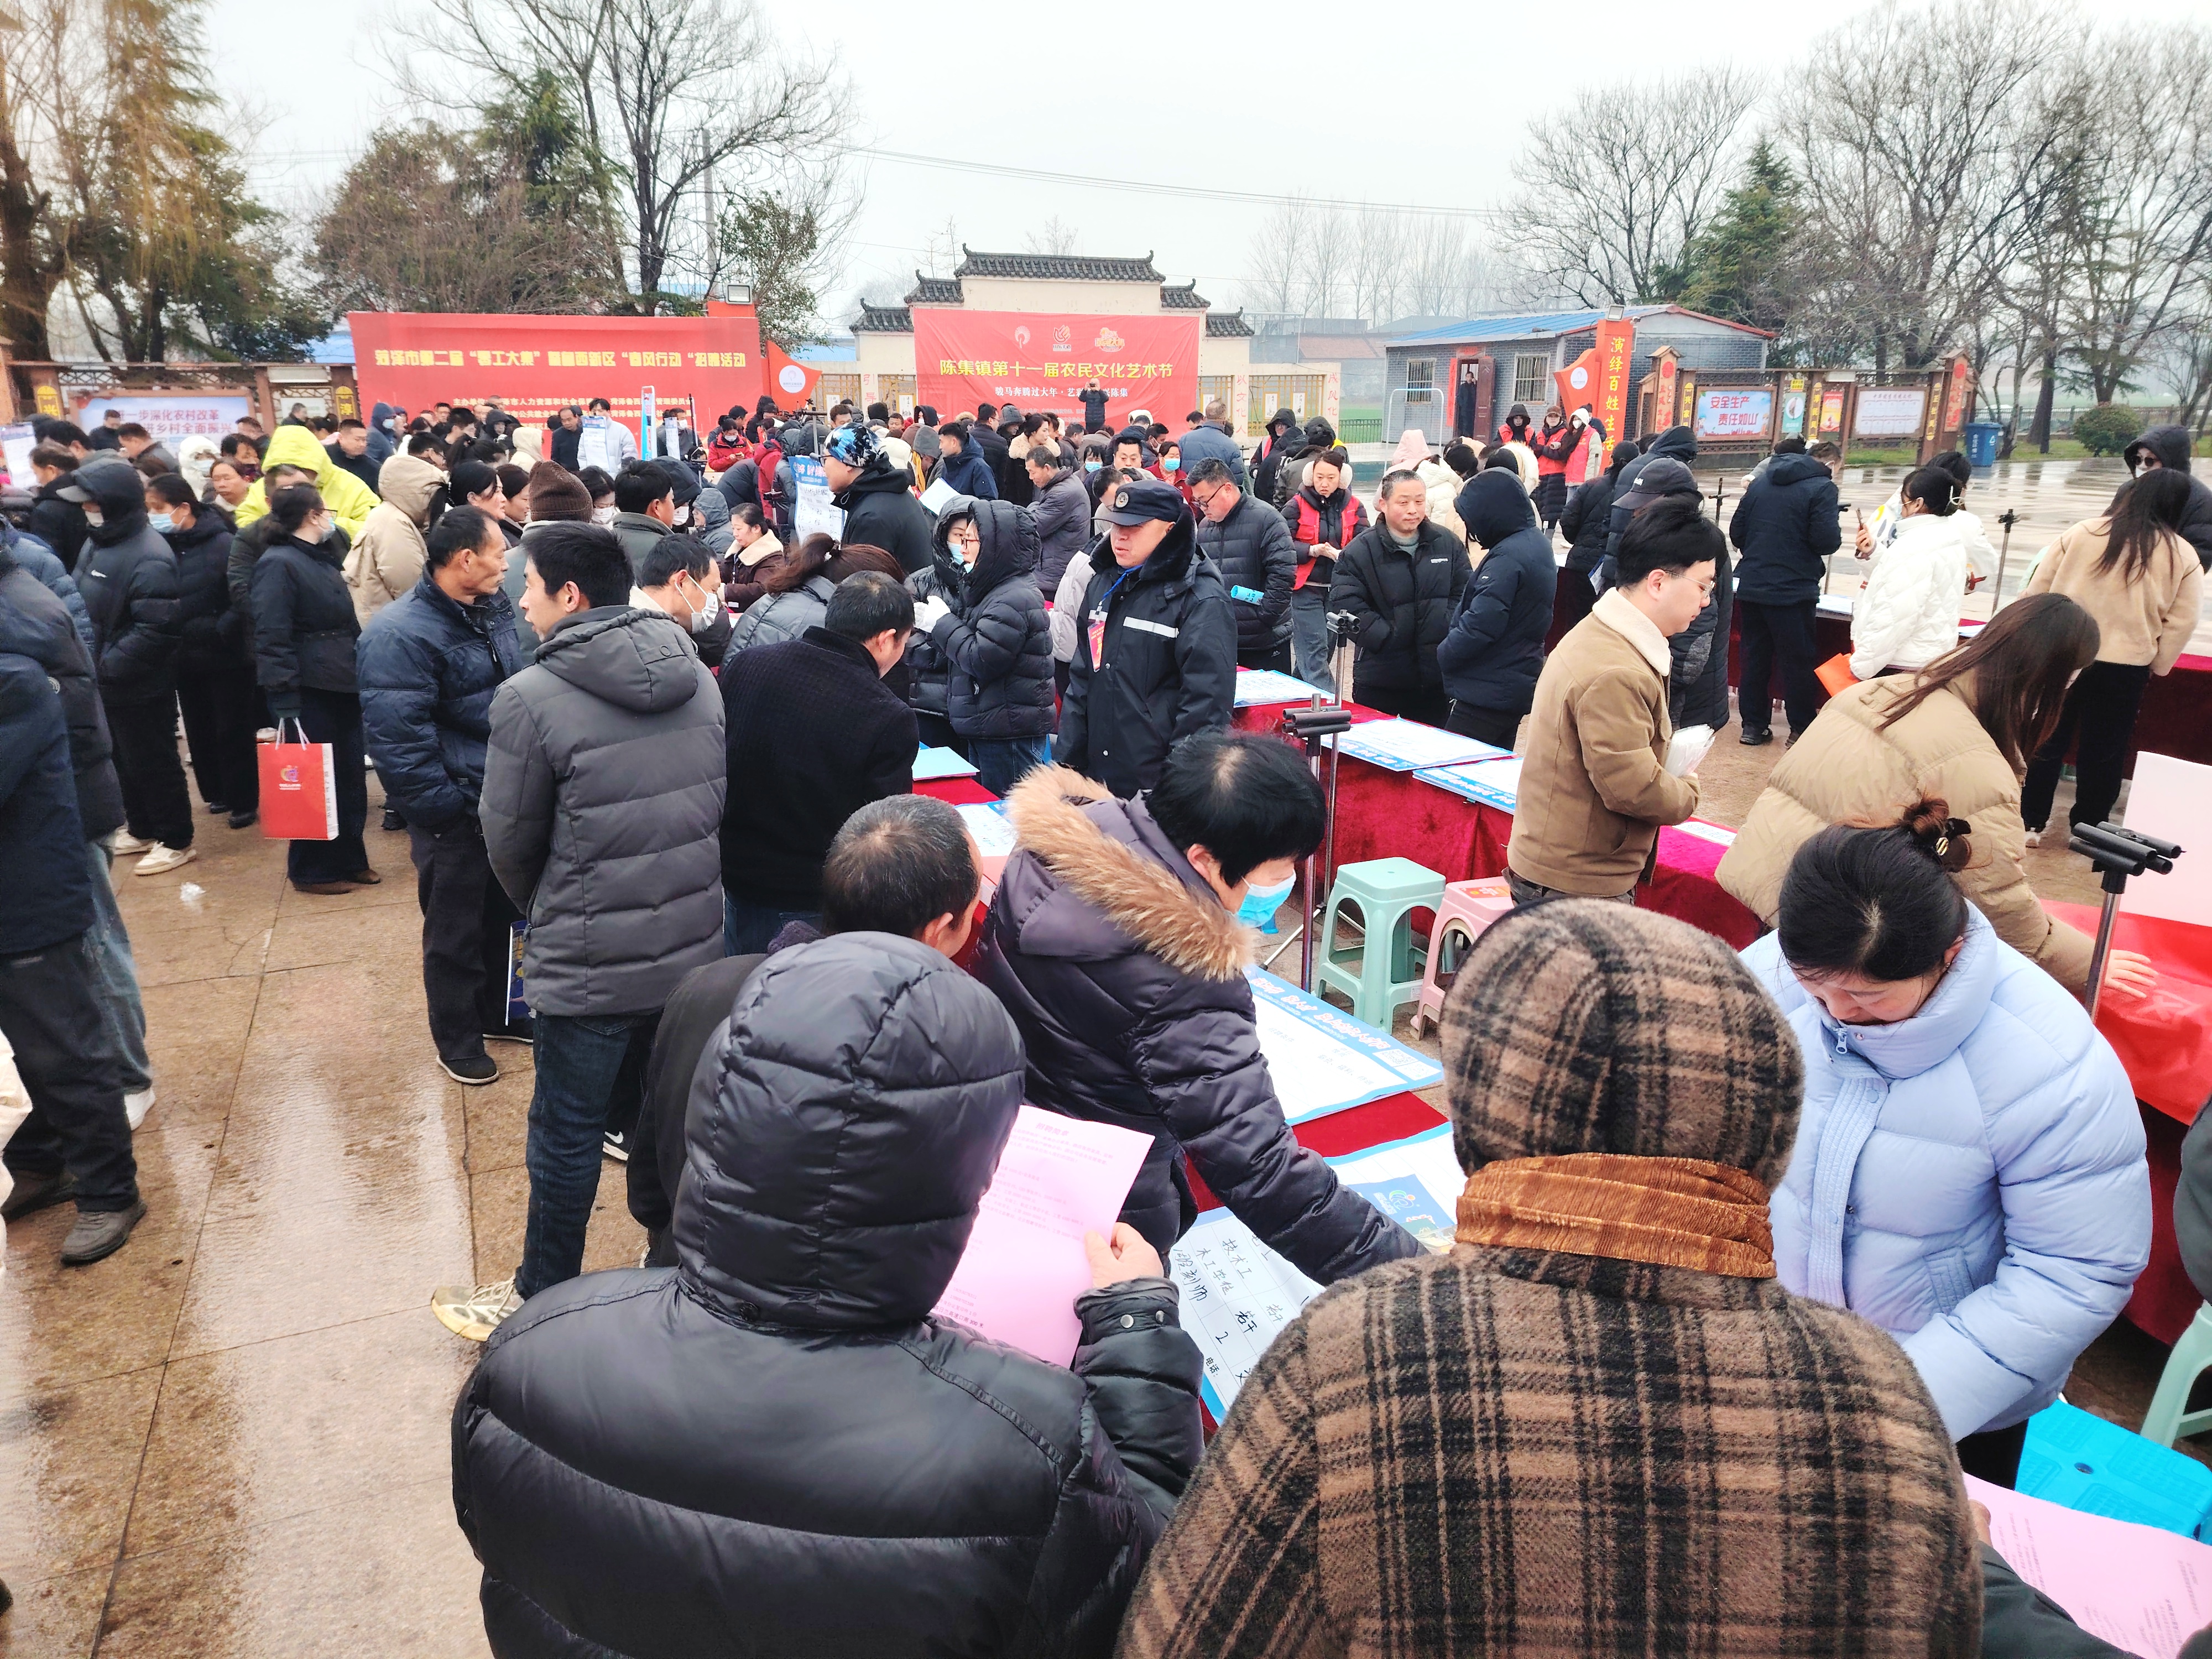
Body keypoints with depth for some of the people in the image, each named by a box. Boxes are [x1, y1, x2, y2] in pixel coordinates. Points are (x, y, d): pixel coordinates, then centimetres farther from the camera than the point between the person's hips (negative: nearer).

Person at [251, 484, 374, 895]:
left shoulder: (323, 559, 15)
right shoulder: (279, 564, -13)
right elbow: (272, 641, -19)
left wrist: (362, 673, 18)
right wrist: (284, 706, -23)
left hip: (344, 687, 8)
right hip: (309, 693, -8)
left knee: (351, 777, 12)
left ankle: (350, 860, 25)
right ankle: (312, 871, 16)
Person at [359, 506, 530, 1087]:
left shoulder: (494, 608, 5)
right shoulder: (401, 632, -21)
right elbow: (397, 734, -24)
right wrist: (443, 807, -20)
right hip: (456, 809, -8)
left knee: (501, 913, 21)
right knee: (455, 930, 9)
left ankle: (495, 1012, 40)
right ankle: (456, 1039, 27)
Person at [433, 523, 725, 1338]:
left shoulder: (531, 699, -17)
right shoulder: (698, 679, 1)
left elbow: (509, 839, -7)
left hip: (589, 963, -6)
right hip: (694, 946, 6)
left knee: (567, 1136, 10)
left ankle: (541, 1300, 28)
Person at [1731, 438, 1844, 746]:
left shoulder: (1760, 482, 10)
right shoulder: (1822, 488, -9)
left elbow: (1737, 531, 11)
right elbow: (1827, 541, -17)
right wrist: (1836, 529, 5)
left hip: (1751, 586, 5)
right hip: (1793, 591, -5)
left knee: (1755, 656, 12)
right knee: (1799, 661, 6)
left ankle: (1754, 725, 16)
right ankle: (1801, 729, 13)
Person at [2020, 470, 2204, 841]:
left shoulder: (2081, 533, -4)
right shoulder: (2184, 557, -1)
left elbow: (2037, 590, -1)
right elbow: (2181, 623, 0)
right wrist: (2154, 666, 11)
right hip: (2124, 668, 0)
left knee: (2047, 742, 10)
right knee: (2104, 753, 13)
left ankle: (2030, 822, 14)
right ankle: (2088, 827, 22)